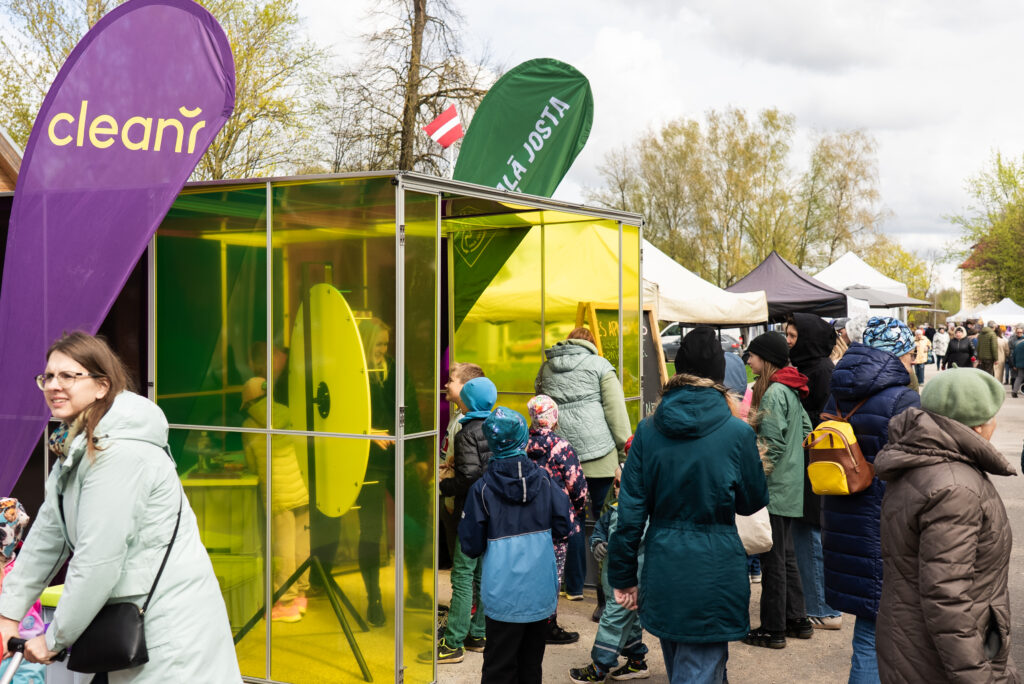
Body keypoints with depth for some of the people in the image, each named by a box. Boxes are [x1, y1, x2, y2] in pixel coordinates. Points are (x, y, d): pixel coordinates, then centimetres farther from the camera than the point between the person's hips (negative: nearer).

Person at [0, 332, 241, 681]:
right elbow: (48, 532, 12)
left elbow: (99, 559, -21)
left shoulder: (119, 452, -22)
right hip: (129, 614, 9)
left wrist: (53, 639, -12)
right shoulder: (76, 445, 9)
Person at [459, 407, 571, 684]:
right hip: (542, 591, 3)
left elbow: (471, 546, -8)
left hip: (504, 595, -3)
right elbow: (562, 528, 2)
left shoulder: (482, 488, -11)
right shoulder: (544, 479, -3)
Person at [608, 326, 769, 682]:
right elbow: (753, 502, 3)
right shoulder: (737, 432, -11)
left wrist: (623, 576, 5)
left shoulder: (649, 430, -3)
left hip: (662, 570, 4)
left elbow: (630, 510, -3)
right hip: (714, 570, -4)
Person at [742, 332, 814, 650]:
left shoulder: (773, 392, -18)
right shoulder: (791, 390, 10)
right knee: (786, 555, 18)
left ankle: (773, 629, 9)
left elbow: (773, 444, -22)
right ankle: (798, 620, 26)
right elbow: (806, 429, 18)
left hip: (774, 487, -9)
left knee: (773, 558, 0)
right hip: (791, 486, 9)